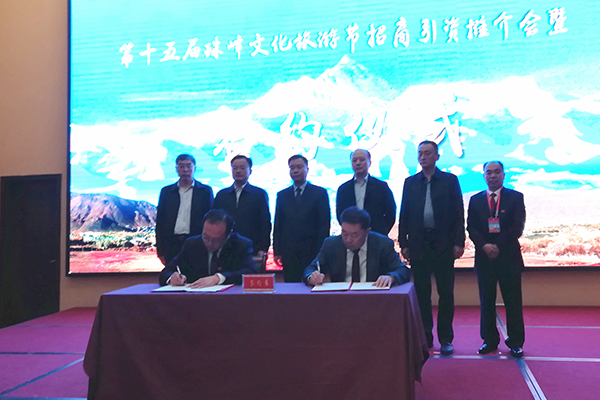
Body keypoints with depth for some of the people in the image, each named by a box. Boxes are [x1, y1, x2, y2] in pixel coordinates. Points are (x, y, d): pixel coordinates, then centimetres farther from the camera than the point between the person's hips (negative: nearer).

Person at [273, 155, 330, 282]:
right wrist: (277, 251, 4)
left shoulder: (320, 193, 5)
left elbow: (324, 224, 1)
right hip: (288, 252, 3)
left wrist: (321, 252, -7)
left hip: (311, 252, -2)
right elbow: (277, 225, 12)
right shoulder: (282, 195, 14)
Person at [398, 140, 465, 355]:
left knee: (446, 293, 3)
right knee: (421, 293, 6)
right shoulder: (410, 182, 9)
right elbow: (404, 215, 8)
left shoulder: (450, 180, 3)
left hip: (443, 244, -2)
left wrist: (459, 242, -6)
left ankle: (445, 338, 13)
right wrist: (403, 243, 3)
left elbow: (459, 213, 0)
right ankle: (424, 338, 16)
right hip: (419, 245, 2)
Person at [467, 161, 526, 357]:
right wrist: (485, 246, -13)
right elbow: (471, 228, 4)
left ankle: (516, 342, 11)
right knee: (486, 301, 5)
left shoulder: (515, 197, 4)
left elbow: (518, 227, -4)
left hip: (509, 256, -2)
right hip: (484, 257, 2)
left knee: (513, 301, 1)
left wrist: (498, 246, -12)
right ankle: (489, 340, 14)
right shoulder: (475, 200, 11)